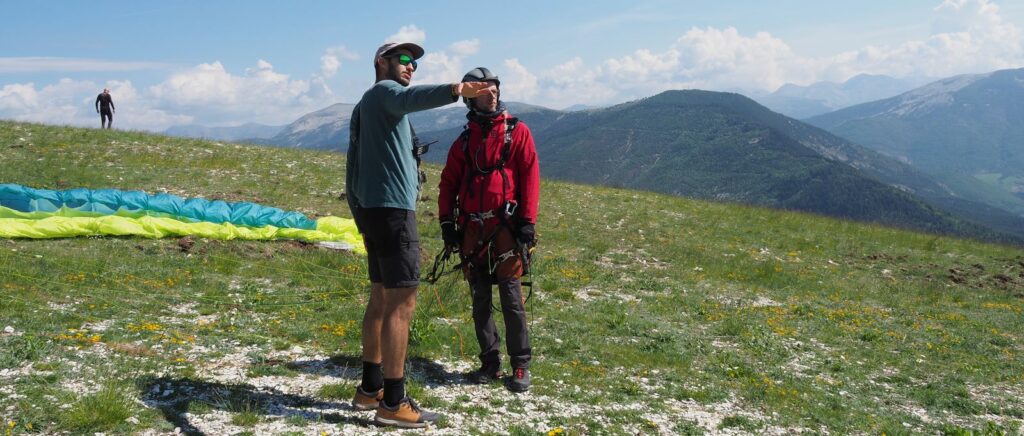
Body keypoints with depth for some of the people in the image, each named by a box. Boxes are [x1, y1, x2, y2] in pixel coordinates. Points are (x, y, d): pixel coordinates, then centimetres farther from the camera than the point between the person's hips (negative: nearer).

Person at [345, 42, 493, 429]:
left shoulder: (364, 107, 24)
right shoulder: (384, 91, -5)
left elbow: (352, 172, 23)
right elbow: (410, 98, -32)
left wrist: (362, 221, 22)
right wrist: (454, 90, -49)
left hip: (371, 211, 10)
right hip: (392, 209, -10)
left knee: (380, 300, 14)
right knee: (402, 304, -9)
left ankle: (370, 389, 21)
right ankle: (393, 403, -7)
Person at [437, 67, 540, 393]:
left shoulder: (517, 131, 4)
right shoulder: (465, 140, 15)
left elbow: (530, 177, -3)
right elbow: (448, 183, 13)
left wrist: (528, 222, -11)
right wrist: (446, 221, 3)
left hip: (506, 227, -4)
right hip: (472, 229, 4)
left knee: (511, 298, -4)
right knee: (480, 299, 7)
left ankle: (521, 366, 4)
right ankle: (490, 363, 17)